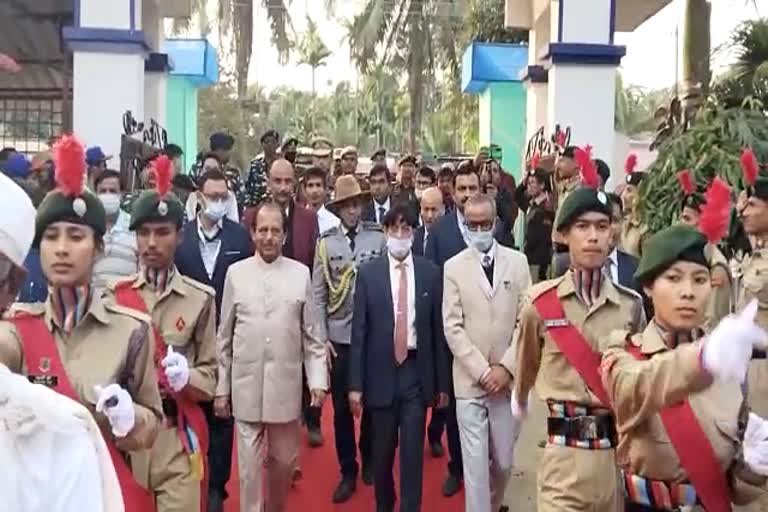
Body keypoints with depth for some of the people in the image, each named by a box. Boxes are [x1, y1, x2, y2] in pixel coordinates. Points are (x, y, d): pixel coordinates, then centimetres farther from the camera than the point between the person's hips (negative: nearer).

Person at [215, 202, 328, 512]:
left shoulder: (300, 273, -2)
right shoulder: (236, 273, -1)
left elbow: (311, 334, 3)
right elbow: (224, 337, 3)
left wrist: (318, 379, -4)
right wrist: (221, 388, 4)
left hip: (286, 386, 1)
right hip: (246, 387, -1)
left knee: (284, 459, 16)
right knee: (249, 464, 8)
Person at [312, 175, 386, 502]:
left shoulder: (379, 238, -4)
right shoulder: (325, 243, 0)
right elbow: (318, 295, 1)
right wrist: (322, 337, -3)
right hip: (339, 337, 1)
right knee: (341, 407, 9)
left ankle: (369, 461, 35)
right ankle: (348, 472, 24)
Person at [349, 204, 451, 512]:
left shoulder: (430, 272, 0)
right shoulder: (368, 273, -2)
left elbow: (438, 329, 3)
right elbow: (359, 331, -2)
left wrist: (442, 382, 4)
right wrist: (356, 383, -5)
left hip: (417, 372, 0)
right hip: (382, 372, 1)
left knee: (413, 450, 1)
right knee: (382, 449, 15)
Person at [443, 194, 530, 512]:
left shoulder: (518, 261, 3)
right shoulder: (454, 266, 0)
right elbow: (452, 327, -4)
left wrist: (506, 367, -8)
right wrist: (483, 371, -10)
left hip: (508, 379, 2)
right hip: (470, 381, -1)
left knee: (503, 461, 13)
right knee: (475, 462, 0)